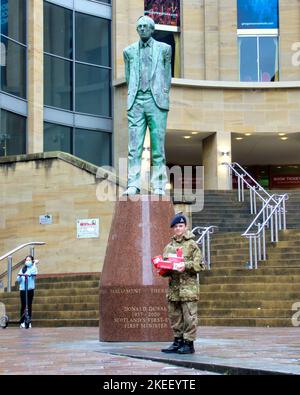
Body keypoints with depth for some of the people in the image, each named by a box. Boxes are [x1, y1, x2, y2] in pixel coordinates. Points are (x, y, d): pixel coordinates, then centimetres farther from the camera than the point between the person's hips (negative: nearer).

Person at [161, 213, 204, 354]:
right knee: (174, 316, 9)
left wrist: (186, 266, -17)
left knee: (189, 316, -5)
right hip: (173, 287, 5)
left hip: (188, 287, -5)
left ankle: (189, 343, 0)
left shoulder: (192, 245, 1)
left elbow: (199, 264, -3)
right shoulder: (169, 247, 16)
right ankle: (178, 341, 18)